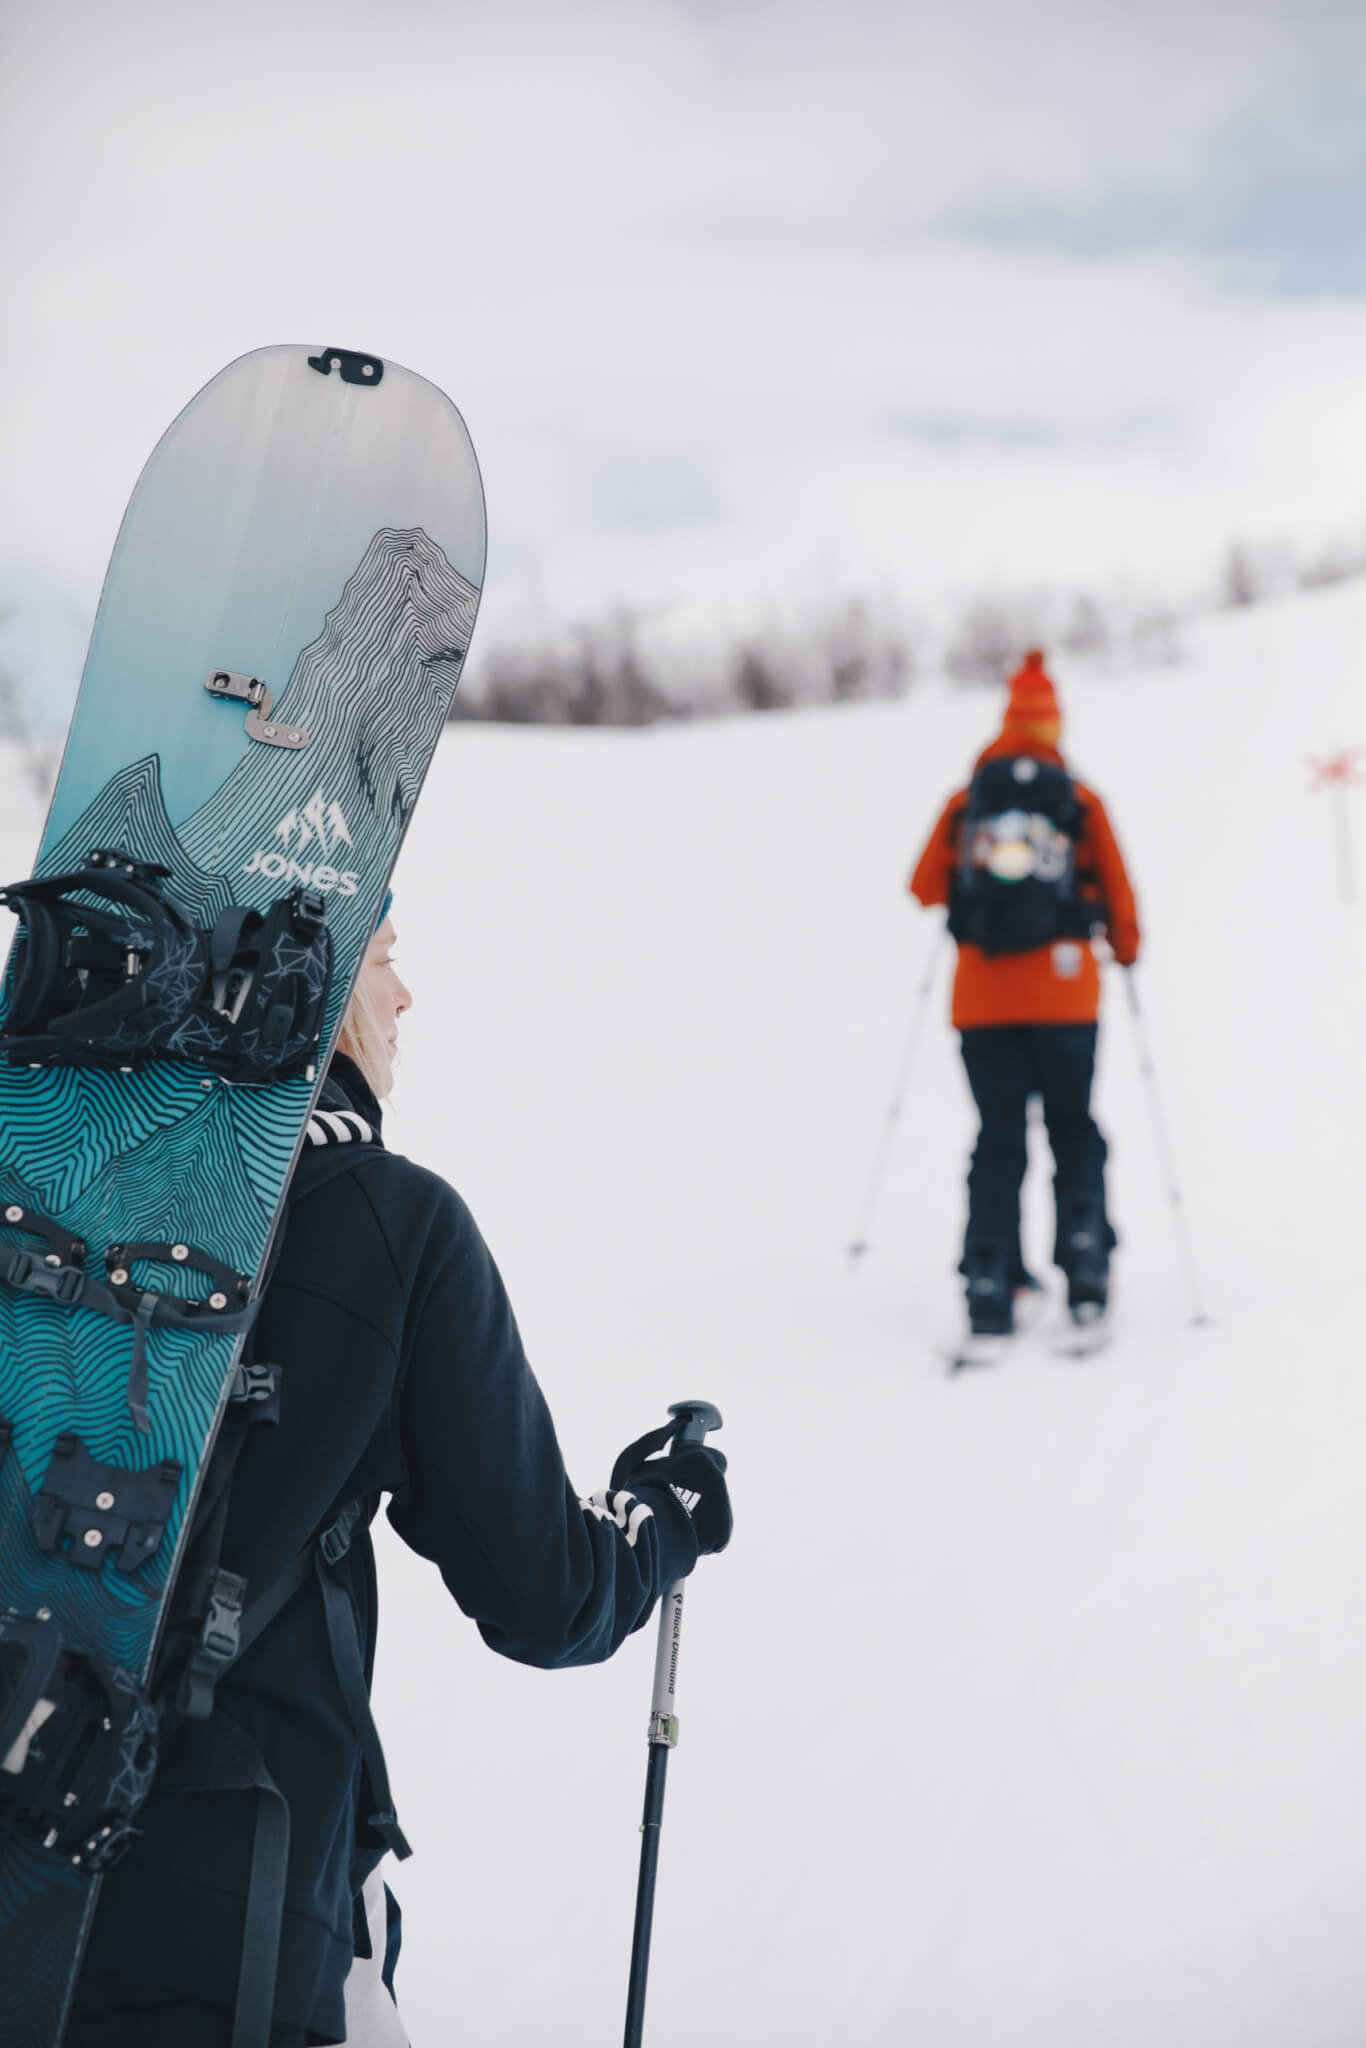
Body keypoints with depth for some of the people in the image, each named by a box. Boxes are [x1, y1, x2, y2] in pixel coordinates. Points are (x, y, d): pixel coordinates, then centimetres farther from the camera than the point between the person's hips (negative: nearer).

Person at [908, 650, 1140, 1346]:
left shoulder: (963, 805, 2)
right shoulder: (1081, 803, -1)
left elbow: (924, 888, 9)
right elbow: (1118, 896, 4)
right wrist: (1125, 948, 25)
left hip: (982, 997, 1)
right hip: (1065, 994, -1)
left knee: (998, 1138, 7)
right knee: (1073, 1127, 15)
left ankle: (990, 1284, -1)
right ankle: (1085, 1257, 2)